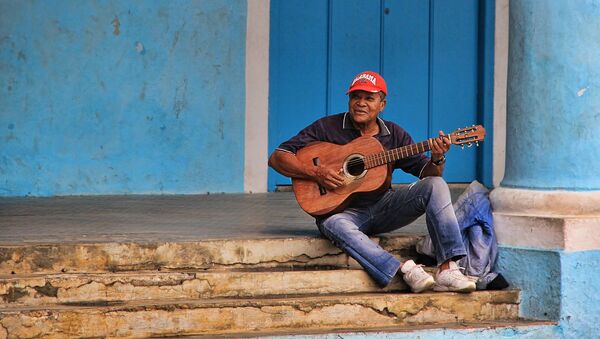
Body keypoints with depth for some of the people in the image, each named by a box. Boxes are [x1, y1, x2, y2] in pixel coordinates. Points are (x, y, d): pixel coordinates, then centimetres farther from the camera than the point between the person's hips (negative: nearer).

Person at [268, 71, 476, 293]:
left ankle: (447, 269, -29)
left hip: (383, 205, 3)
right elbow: (277, 158, -4)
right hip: (344, 210, -3)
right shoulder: (327, 128, 0)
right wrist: (315, 173, -19)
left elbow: (427, 172, 7)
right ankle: (406, 271, -40)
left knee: (435, 185, -18)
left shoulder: (394, 135, 9)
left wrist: (437, 160, -17)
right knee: (333, 224, -40)